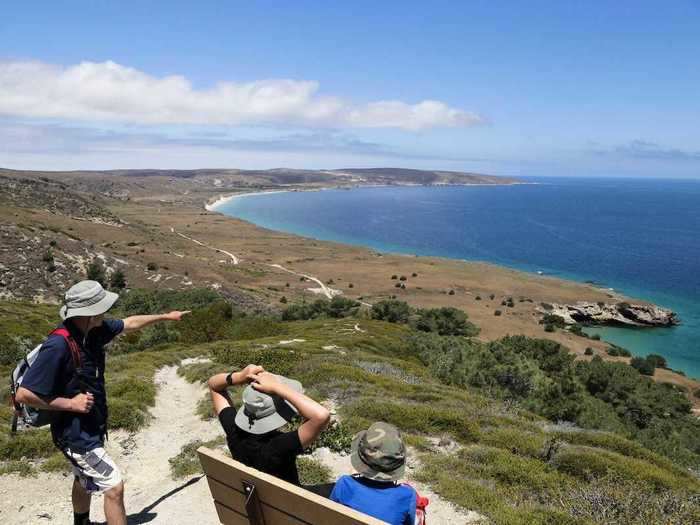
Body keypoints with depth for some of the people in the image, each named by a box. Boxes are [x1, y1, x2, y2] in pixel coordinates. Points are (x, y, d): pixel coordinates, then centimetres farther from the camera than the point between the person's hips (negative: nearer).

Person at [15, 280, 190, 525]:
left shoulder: (94, 330, -7)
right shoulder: (58, 346, -31)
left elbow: (129, 323, 11)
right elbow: (24, 394, -27)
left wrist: (165, 316, 19)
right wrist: (70, 404, -23)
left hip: (91, 427, 8)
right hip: (75, 433, -8)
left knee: (85, 481, 29)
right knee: (113, 486, -6)